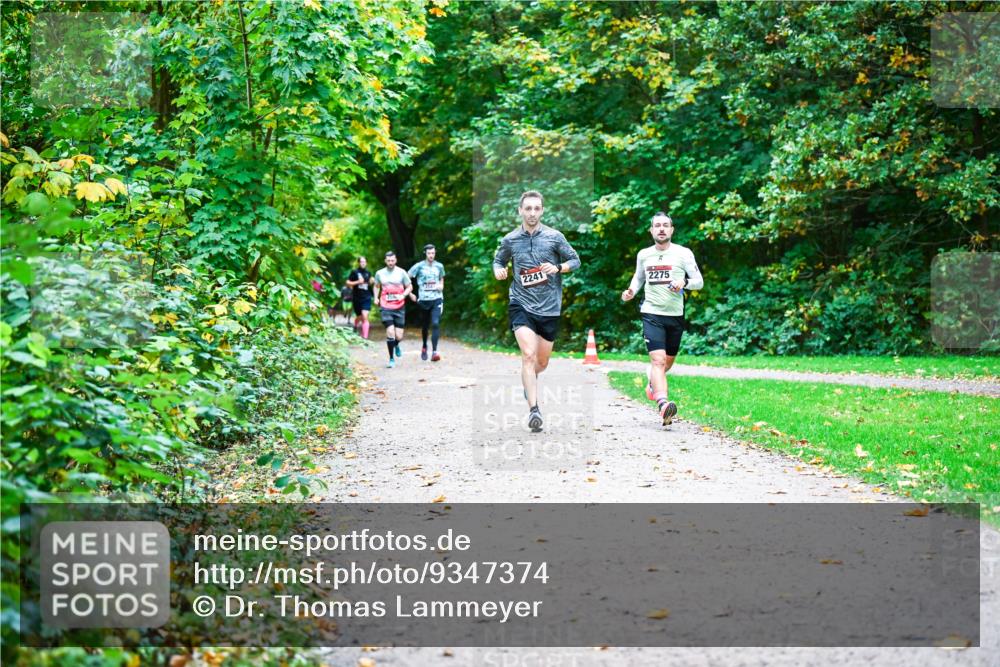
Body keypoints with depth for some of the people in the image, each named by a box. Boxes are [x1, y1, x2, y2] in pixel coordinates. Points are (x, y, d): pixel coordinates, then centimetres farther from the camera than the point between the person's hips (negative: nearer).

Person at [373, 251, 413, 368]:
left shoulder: (401, 272, -1)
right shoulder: (379, 273, 4)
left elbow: (410, 287, 7)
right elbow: (377, 286, 22)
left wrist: (403, 295, -11)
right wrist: (376, 298, 6)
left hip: (399, 308, 0)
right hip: (386, 308, 0)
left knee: (398, 336, 0)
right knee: (390, 332, -14)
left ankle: (396, 345, 38)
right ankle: (391, 359, 0)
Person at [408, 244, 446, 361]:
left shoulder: (439, 266, 5)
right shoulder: (419, 266, -3)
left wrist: (441, 286, 2)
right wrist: (410, 294, -2)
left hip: (437, 299, 0)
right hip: (424, 300, 0)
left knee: (435, 324, -17)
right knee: (425, 325, 13)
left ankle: (434, 352, -21)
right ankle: (424, 347, 40)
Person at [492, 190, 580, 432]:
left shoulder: (554, 237, -1)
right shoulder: (510, 240, 1)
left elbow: (575, 260, 6)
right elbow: (498, 260, 17)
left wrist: (558, 267, -13)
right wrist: (498, 270, -5)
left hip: (550, 306, 1)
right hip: (521, 304, -1)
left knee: (542, 362, 13)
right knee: (528, 355, -20)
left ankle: (529, 380, 49)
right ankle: (533, 410, -21)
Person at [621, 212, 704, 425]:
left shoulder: (683, 253, -1)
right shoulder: (643, 255, 6)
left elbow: (699, 281, -1)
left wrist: (685, 282, -22)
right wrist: (631, 291, 4)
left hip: (675, 315, 1)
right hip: (651, 313, -1)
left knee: (668, 361, 17)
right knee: (658, 359, -19)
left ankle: (653, 383, 49)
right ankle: (663, 404, -33)